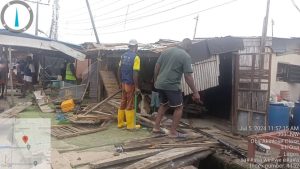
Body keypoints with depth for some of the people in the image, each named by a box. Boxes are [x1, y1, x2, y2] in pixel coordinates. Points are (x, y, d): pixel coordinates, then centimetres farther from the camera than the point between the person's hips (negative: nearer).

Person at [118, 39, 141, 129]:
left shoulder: (123, 55, 6)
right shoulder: (136, 57, -15)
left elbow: (119, 70, 10)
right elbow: (135, 73, -20)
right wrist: (136, 87, -16)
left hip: (124, 83, 7)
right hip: (130, 84, -7)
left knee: (123, 102, 15)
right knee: (130, 104, 1)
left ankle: (120, 123, 22)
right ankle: (130, 125, 10)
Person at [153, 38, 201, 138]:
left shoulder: (166, 51, 10)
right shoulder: (186, 56, -7)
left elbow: (157, 67, 11)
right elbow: (188, 76, -12)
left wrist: (155, 80, 23)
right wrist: (195, 92, -7)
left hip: (160, 84, 7)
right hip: (172, 86, -6)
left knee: (164, 105, 25)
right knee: (179, 108, 10)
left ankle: (156, 127, 26)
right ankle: (173, 132, 11)